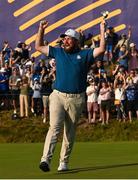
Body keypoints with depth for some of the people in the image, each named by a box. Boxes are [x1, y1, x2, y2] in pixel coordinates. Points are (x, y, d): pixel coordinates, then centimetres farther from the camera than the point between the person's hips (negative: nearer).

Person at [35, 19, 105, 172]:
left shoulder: (84, 54, 7)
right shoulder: (58, 52, 12)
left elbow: (101, 49, -5)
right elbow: (38, 47, 20)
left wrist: (102, 31, -8)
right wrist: (41, 30, 10)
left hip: (76, 99, 0)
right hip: (58, 96, 0)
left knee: (70, 133, 6)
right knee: (54, 127, -16)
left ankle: (64, 162, 16)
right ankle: (45, 159, -26)